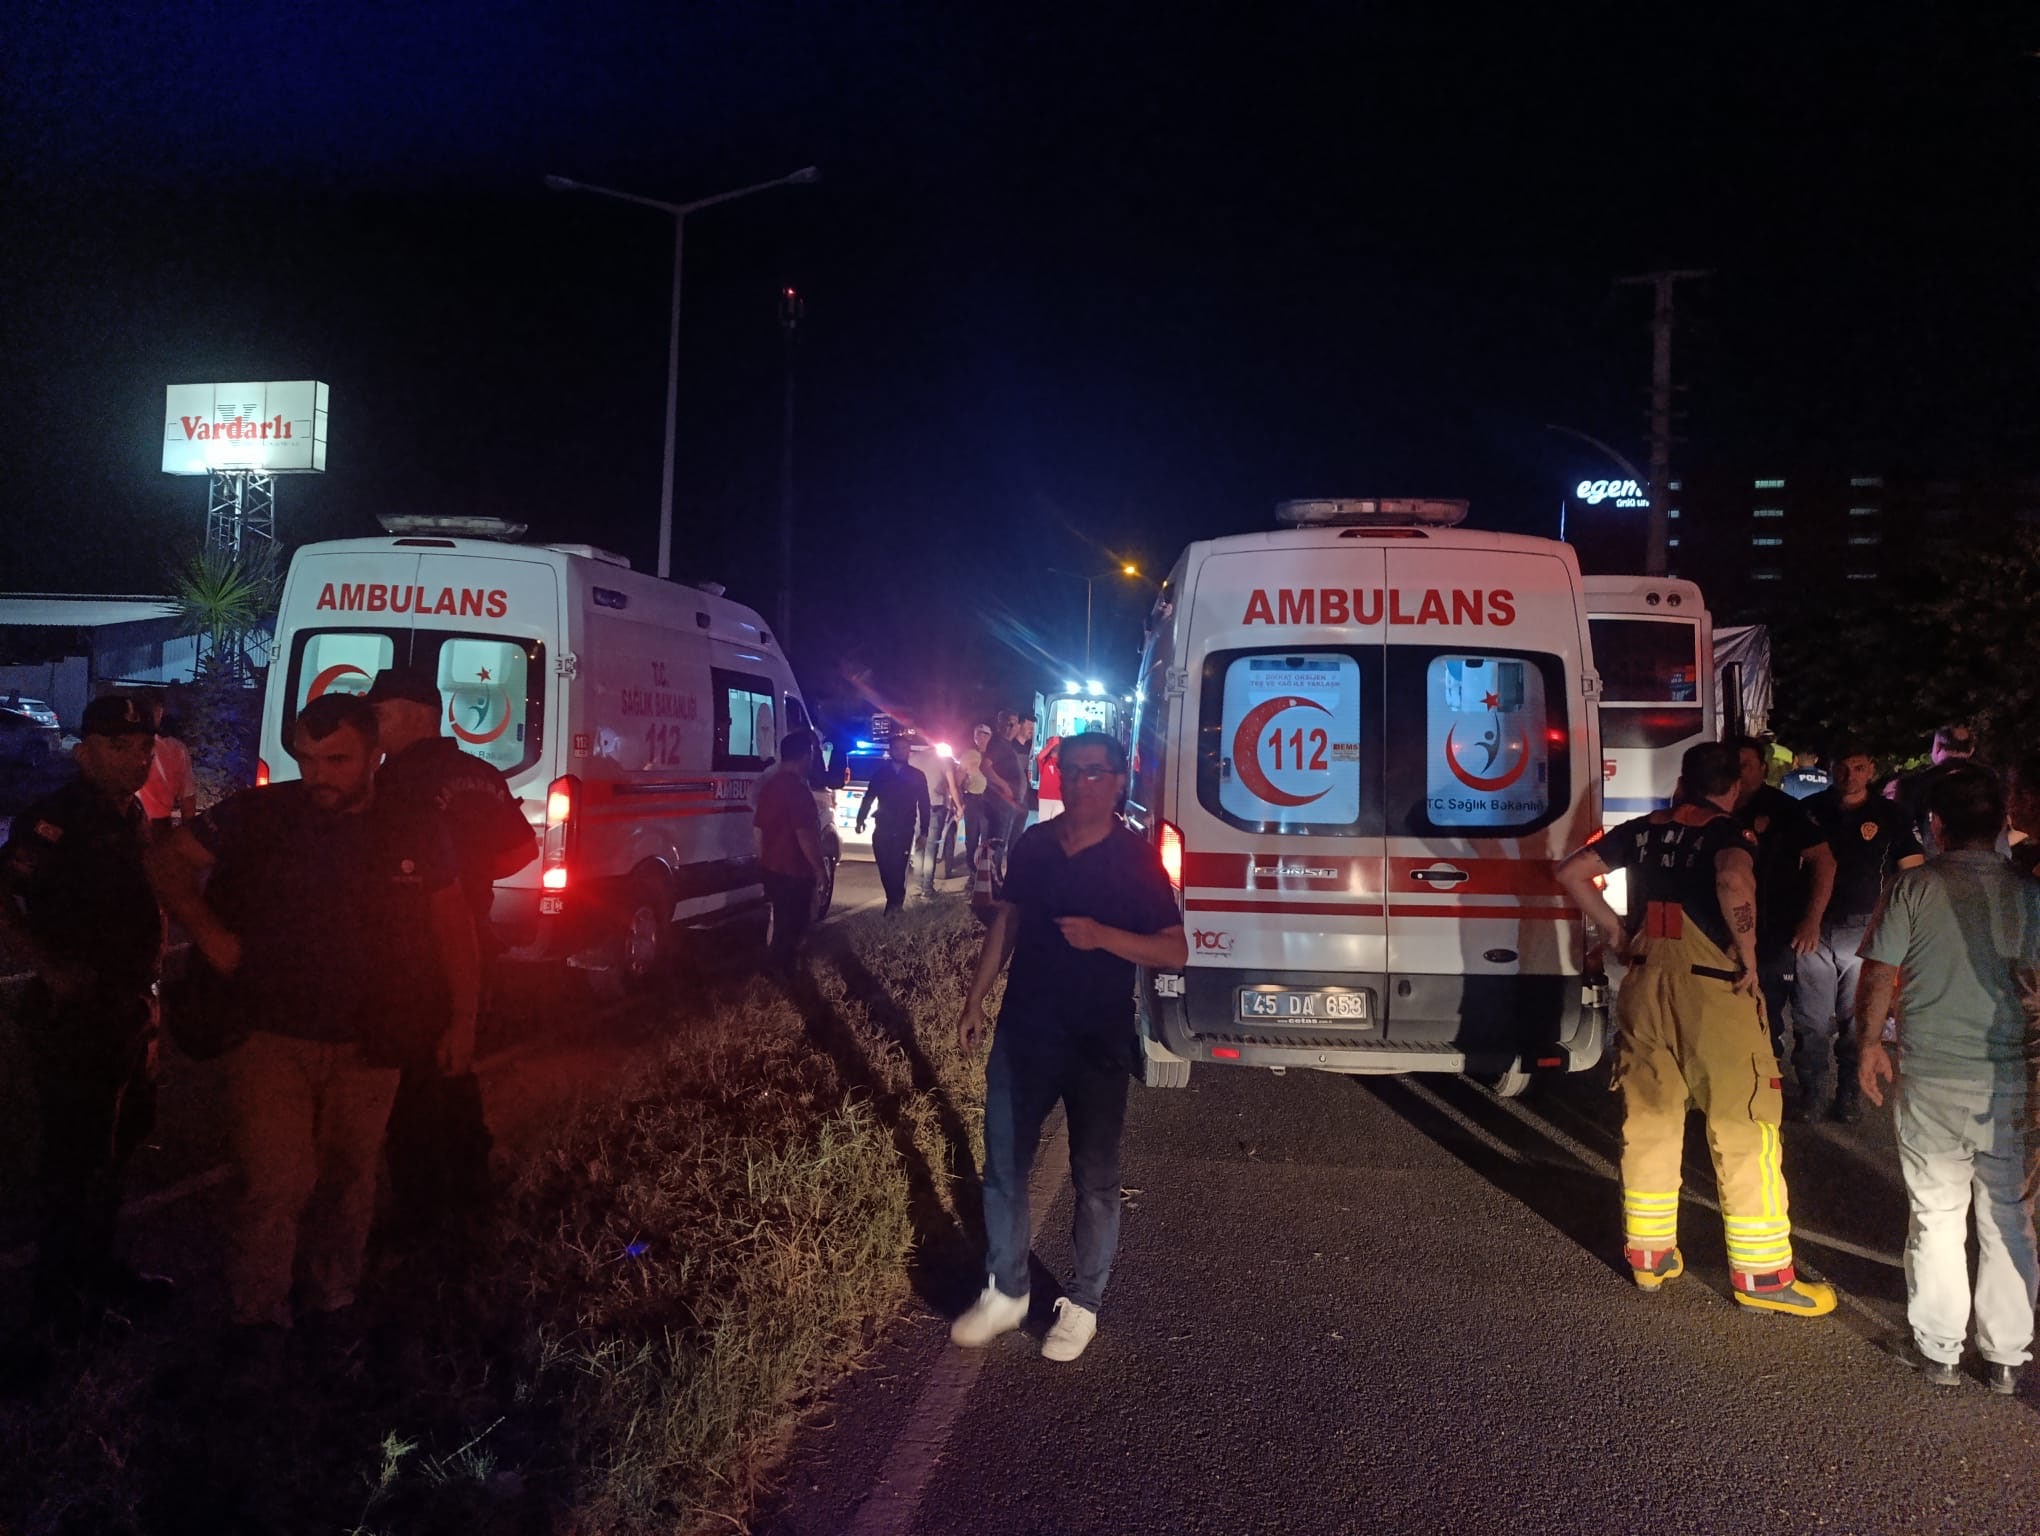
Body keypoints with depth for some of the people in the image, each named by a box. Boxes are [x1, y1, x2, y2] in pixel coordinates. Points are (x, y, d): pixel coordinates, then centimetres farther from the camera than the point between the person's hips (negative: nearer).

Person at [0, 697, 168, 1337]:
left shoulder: (135, 820, 9)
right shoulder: (55, 820, -17)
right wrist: (51, 967, -24)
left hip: (131, 1010, 8)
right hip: (75, 1014, -8)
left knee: (117, 1143, 19)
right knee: (76, 1158, 1)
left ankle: (95, 1267, 36)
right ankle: (58, 1296, 17)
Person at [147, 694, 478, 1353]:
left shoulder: (414, 831, -1)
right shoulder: (259, 816, -6)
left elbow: (453, 923, 6)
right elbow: (168, 858, 5)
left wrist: (462, 1019, 3)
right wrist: (207, 931, -8)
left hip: (368, 1046, 2)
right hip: (271, 1038, -2)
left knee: (348, 1181, 14)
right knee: (277, 1184, -6)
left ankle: (331, 1301, 34)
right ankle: (257, 1317, 15)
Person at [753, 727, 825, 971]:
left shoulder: (769, 784, 6)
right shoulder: (799, 789, -23)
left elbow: (759, 826, 15)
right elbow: (805, 836, -25)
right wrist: (819, 868, -15)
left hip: (772, 866, 9)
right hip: (794, 871, -9)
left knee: (781, 920, 23)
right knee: (791, 924, 4)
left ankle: (775, 965, 34)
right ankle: (780, 969, 11)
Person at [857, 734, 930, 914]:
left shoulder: (917, 776, 5)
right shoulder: (880, 772, 7)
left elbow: (924, 805, 5)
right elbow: (868, 797, 13)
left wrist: (924, 831, 0)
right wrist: (861, 819, 7)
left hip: (904, 830, -2)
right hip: (882, 828, 2)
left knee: (897, 868, -9)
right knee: (885, 868, 2)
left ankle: (894, 902, 7)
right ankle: (895, 900, 19)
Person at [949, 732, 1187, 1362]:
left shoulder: (1137, 860, -10)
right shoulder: (1033, 845, 2)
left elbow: (1175, 951, -12)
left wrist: (1101, 935, -26)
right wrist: (975, 1000, 11)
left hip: (1097, 1045, -4)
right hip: (1023, 1033, 4)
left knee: (1094, 1180, 8)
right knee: (1004, 1167, 11)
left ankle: (1082, 1305, 26)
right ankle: (1005, 1293, 29)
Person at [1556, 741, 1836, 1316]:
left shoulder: (1643, 831, 9)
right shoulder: (1729, 832, -8)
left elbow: (1572, 873, 11)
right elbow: (1734, 881, -30)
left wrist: (1615, 929, 13)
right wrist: (1747, 954, -17)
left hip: (1647, 983, 6)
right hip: (1712, 988, -5)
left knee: (1649, 1120, 14)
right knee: (1743, 1129, 4)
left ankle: (1648, 1253, 24)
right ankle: (1761, 1273, 10)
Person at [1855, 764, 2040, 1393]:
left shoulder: (1913, 888, -7)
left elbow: (1878, 976, -6)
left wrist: (1869, 1044, 7)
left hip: (1928, 1078, -1)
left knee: (1936, 1215, 10)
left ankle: (1939, 1351, 18)